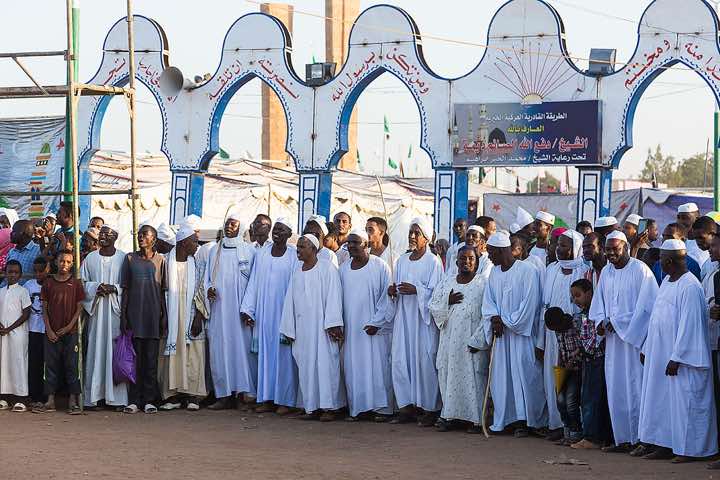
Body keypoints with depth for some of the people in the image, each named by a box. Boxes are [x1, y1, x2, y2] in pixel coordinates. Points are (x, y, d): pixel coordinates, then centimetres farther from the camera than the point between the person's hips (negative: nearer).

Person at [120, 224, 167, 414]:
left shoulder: (160, 259, 7)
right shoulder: (130, 258, 8)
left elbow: (163, 290, 8)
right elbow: (125, 289, 7)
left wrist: (164, 318, 5)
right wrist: (123, 315, 0)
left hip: (153, 314, 0)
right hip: (135, 313, 0)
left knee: (151, 358, 0)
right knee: (134, 358, -2)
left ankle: (149, 400, 4)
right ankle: (134, 400, 0)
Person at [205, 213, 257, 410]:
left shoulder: (250, 251, 3)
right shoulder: (215, 251, 15)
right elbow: (207, 277, 20)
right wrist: (209, 288, -4)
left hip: (240, 308, -3)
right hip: (219, 308, 3)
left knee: (242, 346, -7)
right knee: (219, 348, -1)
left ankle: (244, 393, -7)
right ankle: (223, 395, 1)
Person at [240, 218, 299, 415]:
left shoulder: (295, 256, -3)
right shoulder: (261, 254, 9)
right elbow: (254, 283, 9)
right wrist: (248, 309, 2)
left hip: (284, 312, -4)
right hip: (265, 313, 4)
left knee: (284, 354, -2)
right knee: (266, 352, 5)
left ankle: (285, 399, 3)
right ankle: (267, 399, 9)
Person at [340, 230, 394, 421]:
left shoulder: (380, 266, -4)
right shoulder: (343, 269, 10)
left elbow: (386, 296, -6)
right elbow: (339, 298, 14)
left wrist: (376, 322, -12)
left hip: (374, 327, -4)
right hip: (351, 327, 4)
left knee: (377, 366, -5)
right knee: (353, 368, 2)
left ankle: (381, 408, -1)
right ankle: (356, 408, 6)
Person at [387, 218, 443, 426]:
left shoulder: (433, 261, -3)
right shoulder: (402, 260, 14)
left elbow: (436, 292, -9)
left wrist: (416, 290, -20)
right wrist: (392, 291, -3)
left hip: (423, 318, -6)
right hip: (403, 316, 6)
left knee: (424, 360, -6)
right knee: (400, 360, 0)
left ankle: (429, 408, 0)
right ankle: (406, 405, 6)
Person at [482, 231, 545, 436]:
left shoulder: (526, 271, -11)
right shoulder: (494, 272, 10)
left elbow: (529, 302, -14)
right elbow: (488, 300, 11)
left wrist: (508, 323, -11)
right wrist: (494, 318, -9)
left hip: (521, 332, -6)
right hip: (500, 332, 7)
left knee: (522, 373, -6)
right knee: (501, 376, 5)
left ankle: (523, 419, -2)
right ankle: (505, 418, 11)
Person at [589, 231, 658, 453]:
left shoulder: (640, 270, -7)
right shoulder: (606, 272, 13)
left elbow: (646, 305, -12)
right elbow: (598, 301, 18)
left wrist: (618, 322, -12)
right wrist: (600, 321, -2)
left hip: (634, 338, -7)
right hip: (612, 338, 7)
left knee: (635, 389, -7)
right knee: (615, 391, 5)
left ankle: (640, 438, -3)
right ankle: (623, 438, 10)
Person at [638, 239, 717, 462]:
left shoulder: (690, 287, -18)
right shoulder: (667, 282, 12)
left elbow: (689, 325, -21)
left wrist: (676, 358, -22)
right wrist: (647, 349, 18)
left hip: (682, 356, -10)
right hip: (660, 354, 10)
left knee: (684, 400, -3)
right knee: (662, 400, 11)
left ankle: (689, 449, 4)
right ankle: (665, 445, 18)